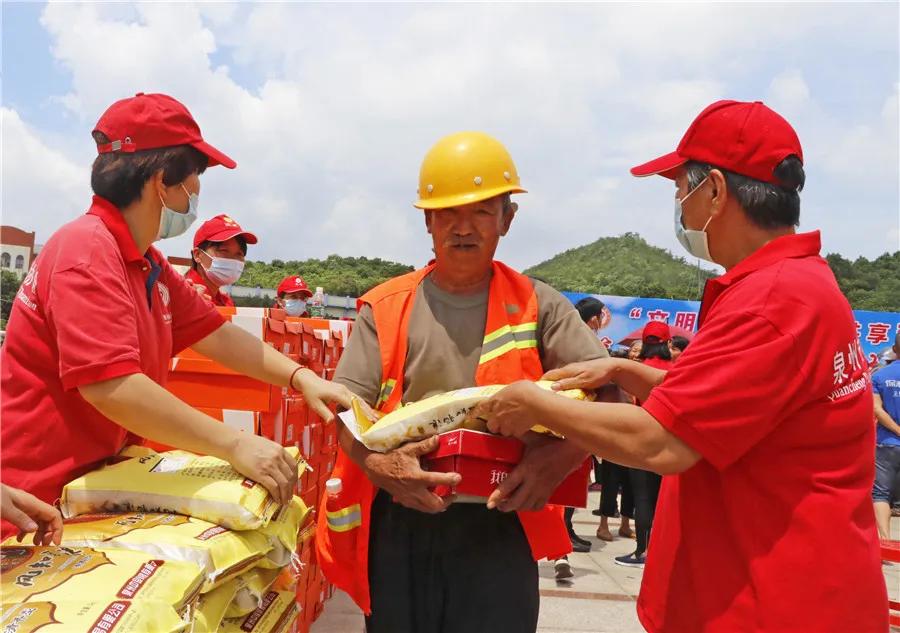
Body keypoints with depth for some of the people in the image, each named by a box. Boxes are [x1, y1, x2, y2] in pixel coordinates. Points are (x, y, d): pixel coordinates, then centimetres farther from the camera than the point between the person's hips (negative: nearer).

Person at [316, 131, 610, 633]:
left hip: (500, 527, -1)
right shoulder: (386, 308, 5)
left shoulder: (538, 306, 4)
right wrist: (376, 463, -21)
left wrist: (562, 455, -20)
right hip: (399, 525, 1)